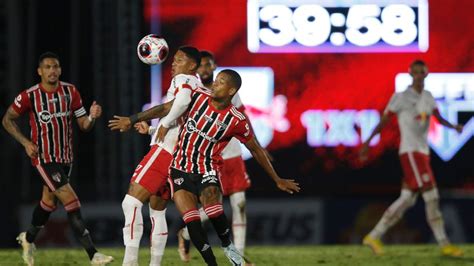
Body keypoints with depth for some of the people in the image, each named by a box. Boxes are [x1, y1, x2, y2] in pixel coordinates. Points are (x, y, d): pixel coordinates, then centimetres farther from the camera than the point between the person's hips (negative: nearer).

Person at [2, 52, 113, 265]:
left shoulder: (70, 92, -1)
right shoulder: (29, 96, -12)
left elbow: (83, 125, 1)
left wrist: (92, 117, -22)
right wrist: (25, 142, -10)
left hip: (65, 157, 6)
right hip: (44, 158, -6)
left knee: (49, 201, 21)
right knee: (71, 201, -15)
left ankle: (28, 238, 47)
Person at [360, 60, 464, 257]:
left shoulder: (427, 97, 15)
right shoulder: (401, 97, -6)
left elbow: (439, 118, 12)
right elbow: (383, 121, -4)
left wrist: (453, 126, -9)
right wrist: (367, 143, -7)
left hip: (423, 152, 8)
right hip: (410, 152, -8)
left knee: (407, 200, 6)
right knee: (431, 196, -12)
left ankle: (374, 237, 13)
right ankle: (444, 244, -10)